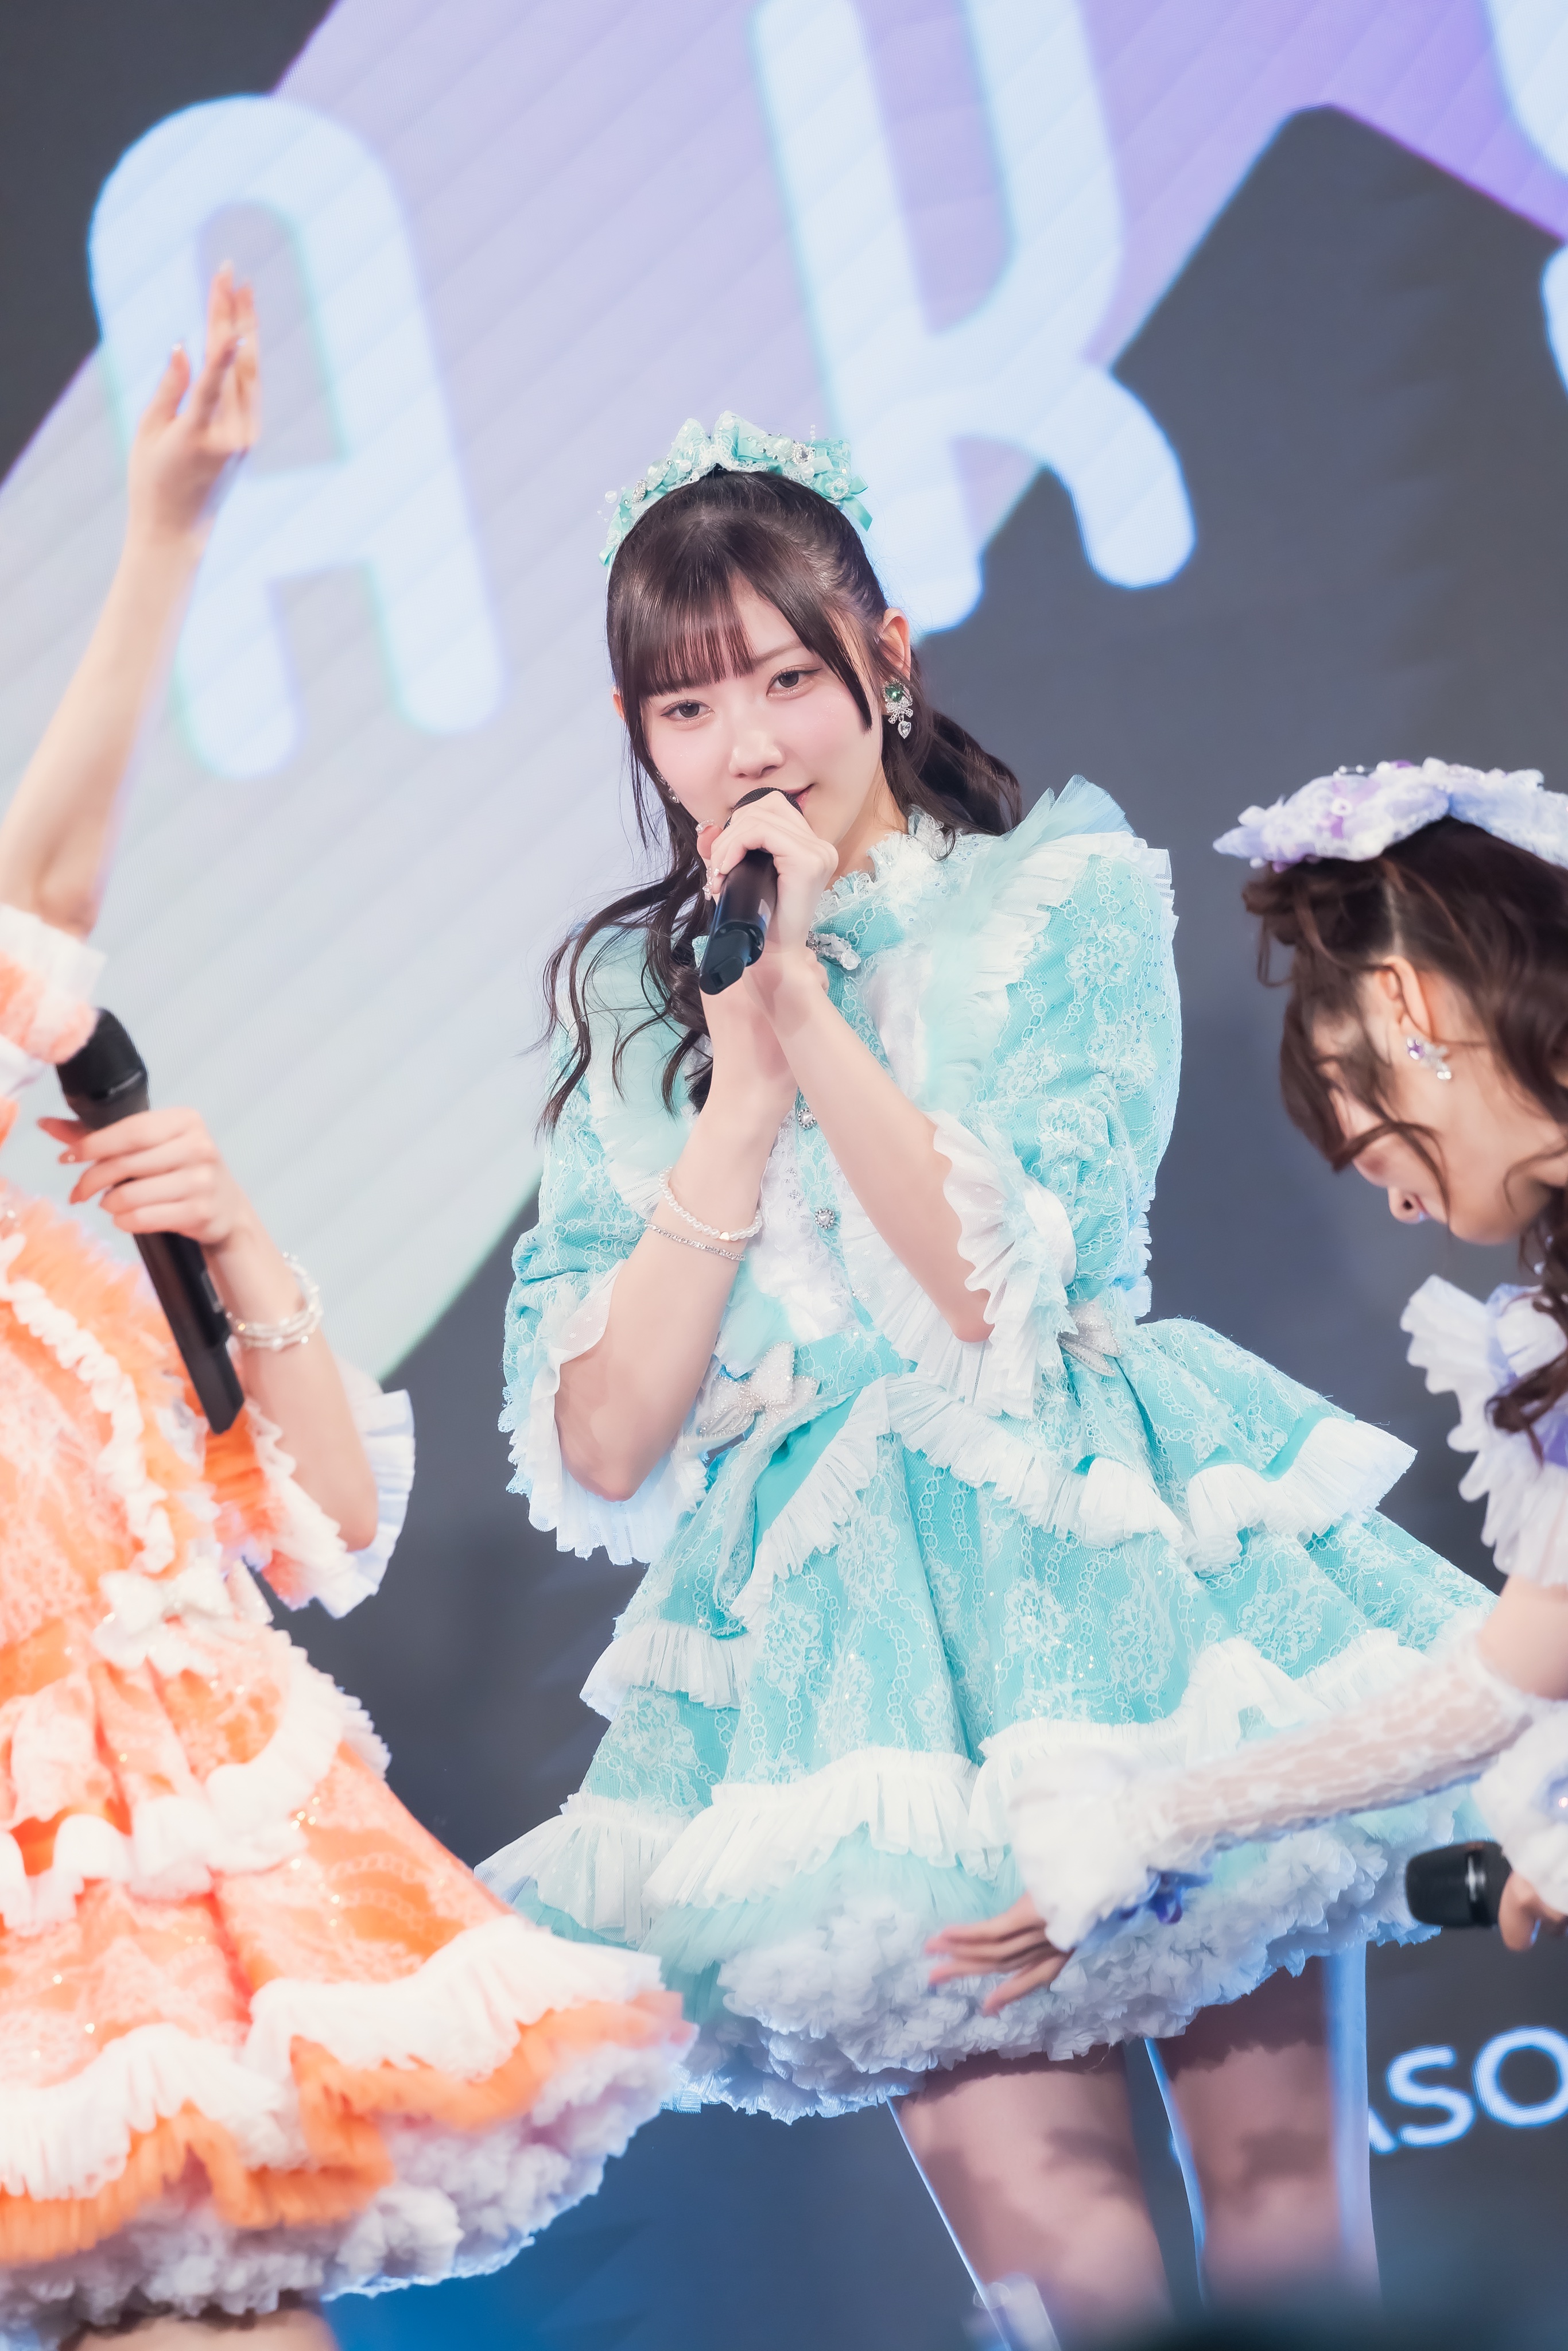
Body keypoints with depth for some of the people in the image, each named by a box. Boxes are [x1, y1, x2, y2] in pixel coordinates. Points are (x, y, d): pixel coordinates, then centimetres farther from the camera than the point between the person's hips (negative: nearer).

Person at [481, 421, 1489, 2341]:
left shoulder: (1068, 892, 2)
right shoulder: (632, 998, 9)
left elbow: (1013, 1292, -11)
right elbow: (597, 1450, 0)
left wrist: (807, 1002, -11)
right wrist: (744, 1088, -6)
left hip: (1107, 1551, -1)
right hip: (851, 1622, 1)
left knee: (1277, 2155, -1)